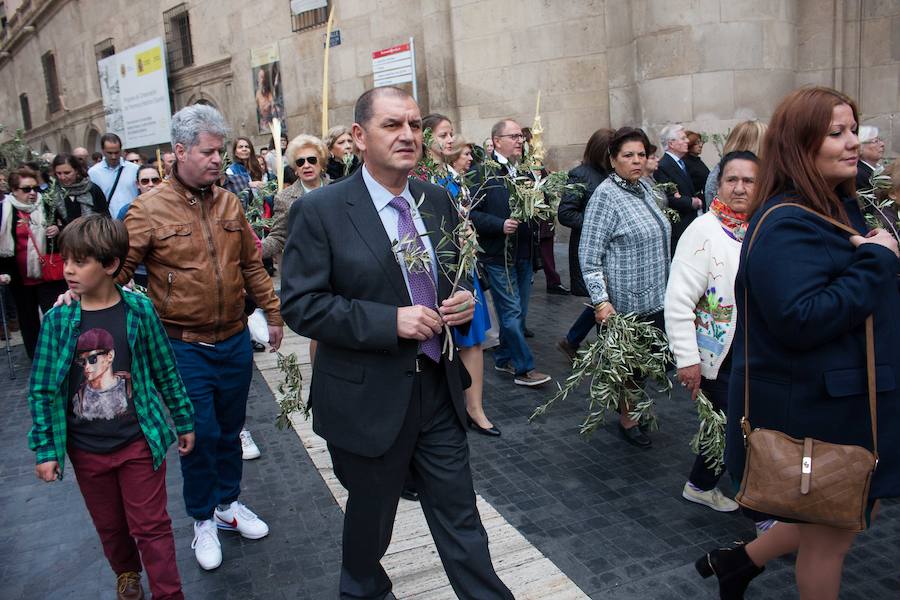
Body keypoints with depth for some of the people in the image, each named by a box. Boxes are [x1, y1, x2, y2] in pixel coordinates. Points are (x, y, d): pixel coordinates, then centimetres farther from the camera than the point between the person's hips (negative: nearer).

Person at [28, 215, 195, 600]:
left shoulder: (139, 311, -11)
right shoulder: (57, 320, -9)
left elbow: (166, 372, -2)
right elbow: (41, 390, -2)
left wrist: (184, 423, 5)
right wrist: (45, 449, -2)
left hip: (139, 441, -2)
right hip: (87, 451, 2)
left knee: (150, 525, 6)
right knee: (110, 526, 21)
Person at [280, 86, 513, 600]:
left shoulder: (438, 201, 4)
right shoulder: (320, 210, -12)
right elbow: (299, 304, -16)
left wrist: (466, 300, -7)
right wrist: (390, 321, -24)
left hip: (440, 388, 4)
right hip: (369, 398, -3)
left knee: (460, 518, 13)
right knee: (371, 514, 20)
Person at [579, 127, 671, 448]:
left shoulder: (644, 189, 10)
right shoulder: (605, 196, -14)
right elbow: (589, 254, -18)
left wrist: (668, 287, 22)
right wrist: (601, 301, -23)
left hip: (655, 297, 8)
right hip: (626, 302, -7)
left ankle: (633, 405, 35)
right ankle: (627, 419, 27)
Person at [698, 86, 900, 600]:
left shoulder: (841, 207, 8)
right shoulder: (786, 225, -22)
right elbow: (800, 320, -31)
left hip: (850, 398, 9)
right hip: (813, 407, -9)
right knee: (828, 535, 11)